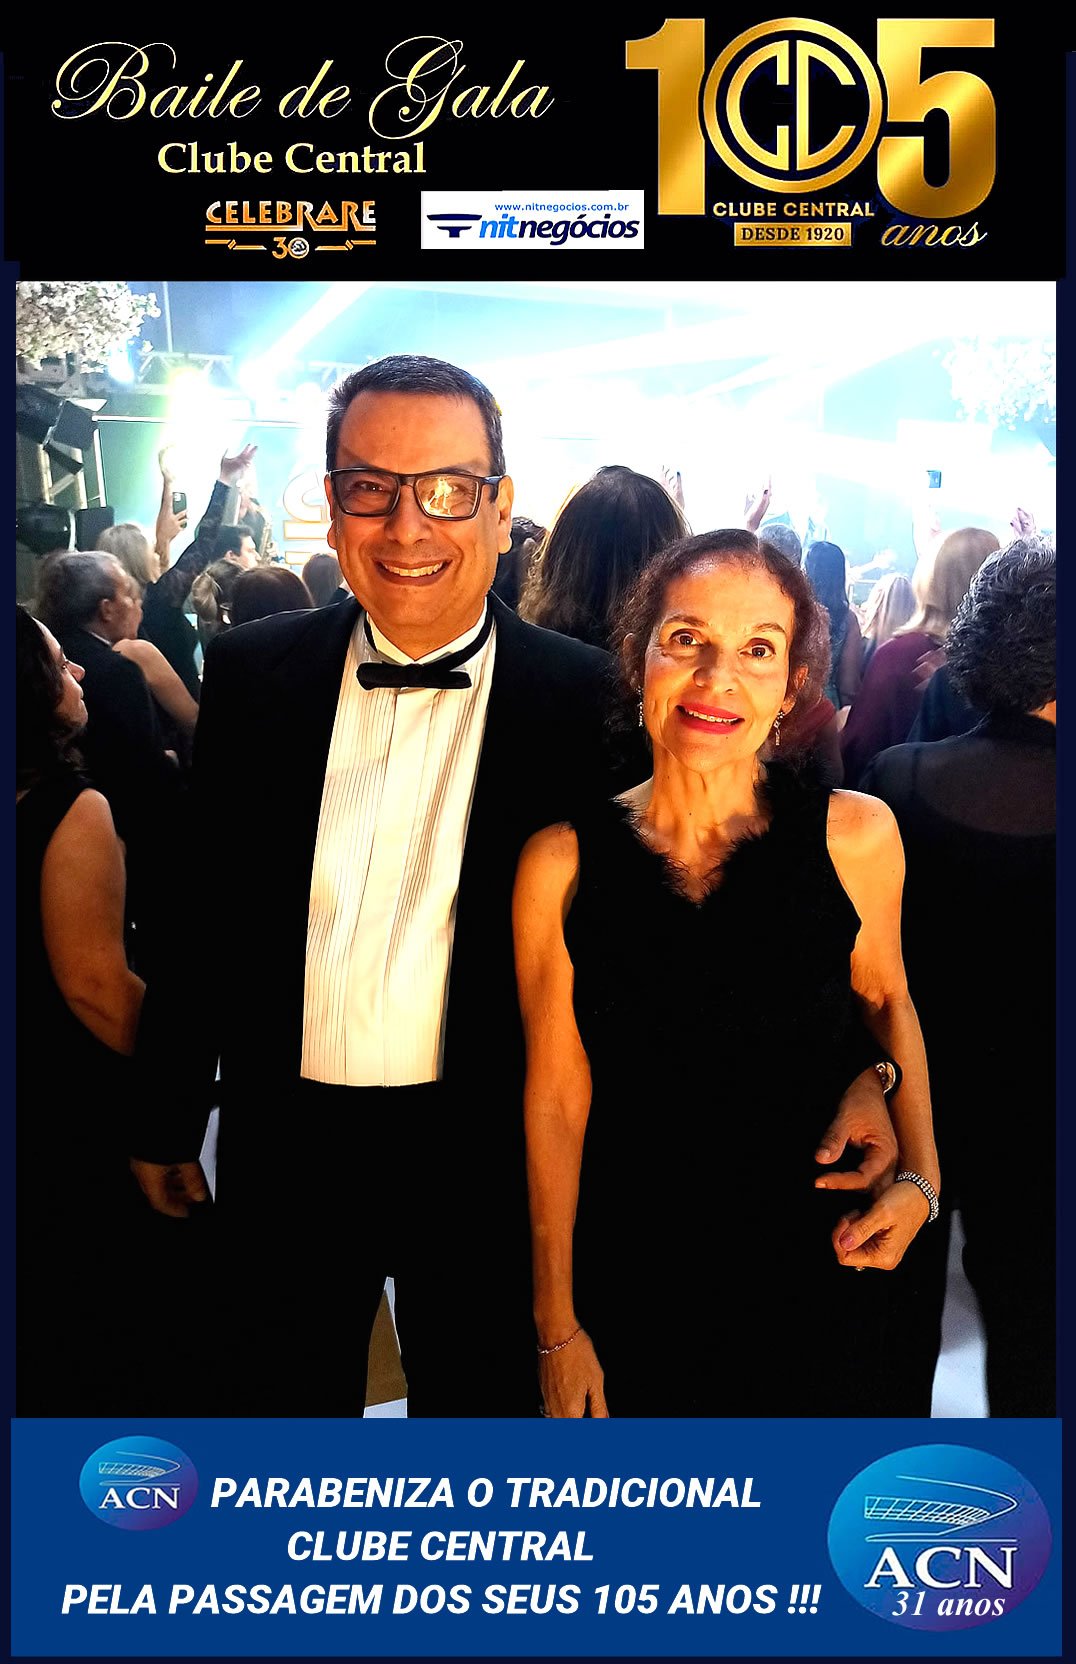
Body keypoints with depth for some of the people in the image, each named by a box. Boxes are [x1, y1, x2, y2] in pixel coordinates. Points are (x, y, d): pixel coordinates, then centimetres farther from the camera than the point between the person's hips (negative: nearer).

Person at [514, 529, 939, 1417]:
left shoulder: (856, 835, -10)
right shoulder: (560, 862, -12)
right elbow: (555, 1101, -6)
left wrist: (919, 1177, -2)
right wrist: (557, 1326, -2)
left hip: (813, 1292, 1)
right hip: (628, 1298, 0)